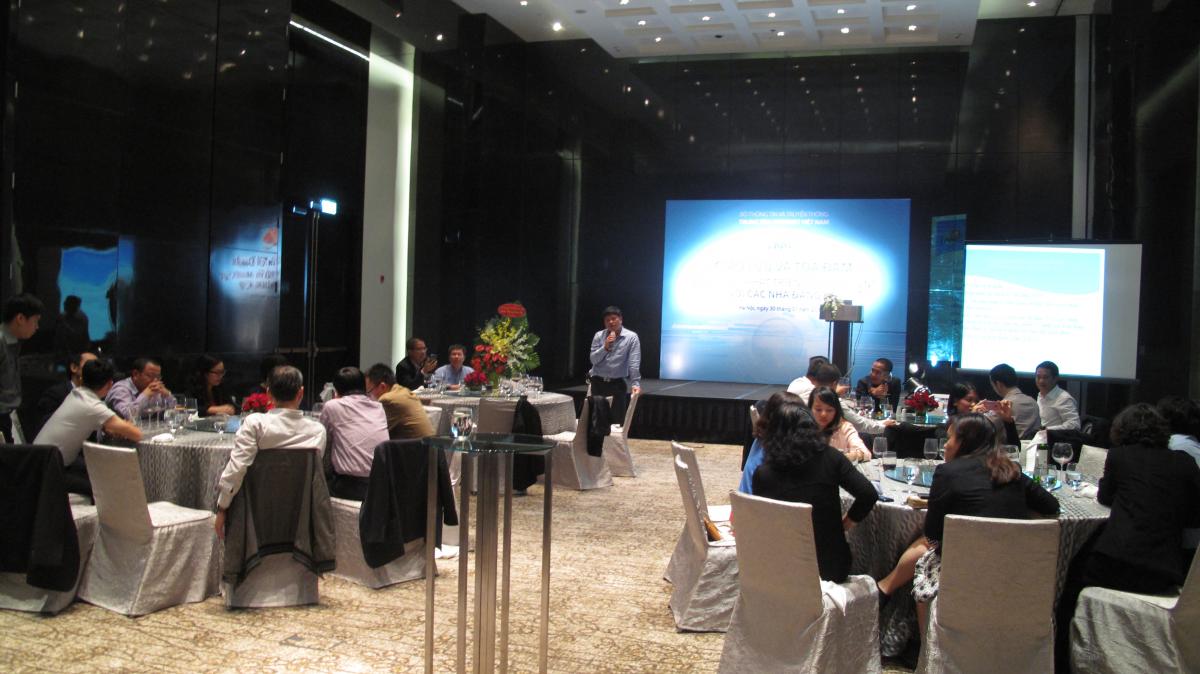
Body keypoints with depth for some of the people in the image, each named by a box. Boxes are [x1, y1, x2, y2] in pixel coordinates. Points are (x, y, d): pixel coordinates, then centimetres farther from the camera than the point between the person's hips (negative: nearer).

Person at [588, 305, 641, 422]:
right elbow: (593, 359, -2)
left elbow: (634, 364, -12)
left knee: (618, 417, 1)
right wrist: (605, 347, -15)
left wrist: (635, 384, -20)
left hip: (619, 384, -3)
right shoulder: (599, 336, 3)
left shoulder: (631, 337, -6)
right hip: (598, 383, 3)